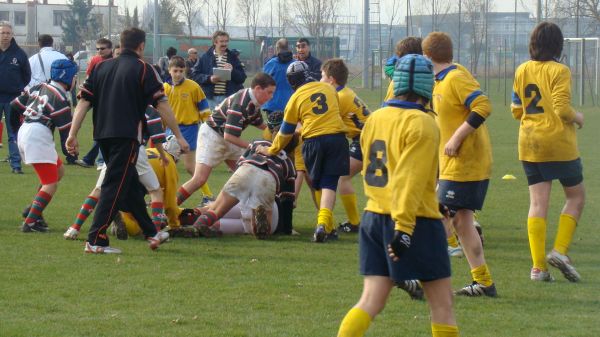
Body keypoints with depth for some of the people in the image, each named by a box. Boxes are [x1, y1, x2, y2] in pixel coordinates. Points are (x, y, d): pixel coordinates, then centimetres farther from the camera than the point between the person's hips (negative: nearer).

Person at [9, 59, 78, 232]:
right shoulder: (60, 97, -9)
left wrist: (16, 129, 27)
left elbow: (15, 106, 19)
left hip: (24, 133, 9)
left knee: (59, 170, 21)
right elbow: (65, 129, -12)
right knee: (51, 183, -7)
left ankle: (34, 210, 16)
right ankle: (30, 222, -16)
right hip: (38, 137, -9)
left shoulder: (40, 87, 16)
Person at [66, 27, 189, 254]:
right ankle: (95, 240, -12)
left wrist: (73, 134, 4)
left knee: (131, 186, 17)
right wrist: (179, 136, 2)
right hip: (127, 136, -6)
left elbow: (84, 101, 5)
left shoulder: (101, 67, 12)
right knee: (114, 188, -6)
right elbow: (162, 104, -3)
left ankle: (151, 233, 28)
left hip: (103, 134, 6)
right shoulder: (143, 69, -2)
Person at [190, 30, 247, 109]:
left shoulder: (233, 58, 11)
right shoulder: (205, 58, 6)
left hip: (229, 97, 1)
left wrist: (233, 71, -12)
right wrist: (209, 79, -12)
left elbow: (242, 78, 7)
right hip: (211, 98, -1)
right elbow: (194, 75, 3)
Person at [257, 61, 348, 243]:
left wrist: (272, 150, 28)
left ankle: (327, 227, 13)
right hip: (337, 137, 1)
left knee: (319, 185, 13)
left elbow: (286, 131, 12)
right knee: (329, 184, -2)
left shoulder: (296, 98, 6)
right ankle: (324, 223, -21)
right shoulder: (329, 88, 15)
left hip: (313, 141, -1)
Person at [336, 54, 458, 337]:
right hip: (416, 220, -7)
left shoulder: (374, 119, 10)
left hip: (374, 217, 7)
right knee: (441, 301, 5)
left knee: (371, 301, 4)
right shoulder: (422, 124, -11)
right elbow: (410, 178, -19)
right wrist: (404, 227, -22)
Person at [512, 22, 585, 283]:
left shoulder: (522, 71, 6)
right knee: (576, 196, 12)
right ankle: (560, 250, -3)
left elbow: (516, 110, 11)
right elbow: (562, 109, -18)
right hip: (558, 143, -5)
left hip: (529, 144, 5)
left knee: (537, 203, 5)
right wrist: (577, 117, 1)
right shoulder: (559, 71, -11)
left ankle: (538, 266, -1)